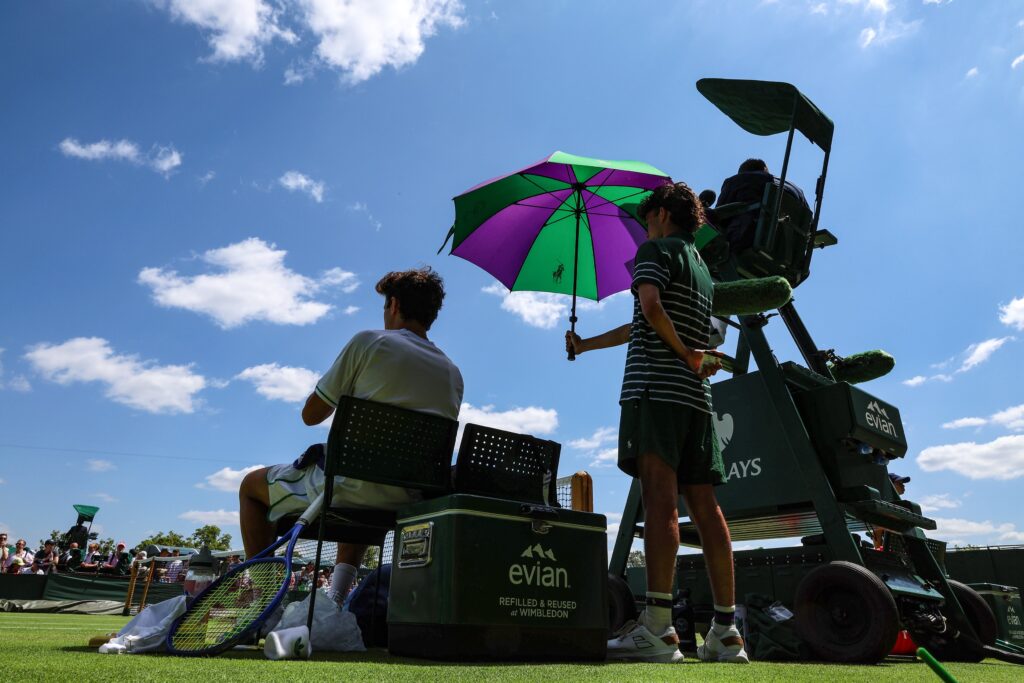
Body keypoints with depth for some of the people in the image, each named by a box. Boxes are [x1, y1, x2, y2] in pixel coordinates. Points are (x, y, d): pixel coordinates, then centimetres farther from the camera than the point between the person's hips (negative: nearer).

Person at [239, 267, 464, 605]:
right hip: (412, 499, 6)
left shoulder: (369, 342, -4)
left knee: (252, 485, 19)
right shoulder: (453, 373, 10)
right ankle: (335, 605, 30)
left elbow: (311, 415, 0)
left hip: (350, 482, -6)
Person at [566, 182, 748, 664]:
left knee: (659, 498, -15)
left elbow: (651, 308, -17)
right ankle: (726, 632, 5)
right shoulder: (703, 270, 29)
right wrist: (586, 344, 39)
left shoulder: (656, 249, 5)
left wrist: (684, 353, -5)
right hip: (695, 395, 8)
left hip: (655, 387, -8)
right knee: (704, 506, 3)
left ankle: (658, 626, -19)